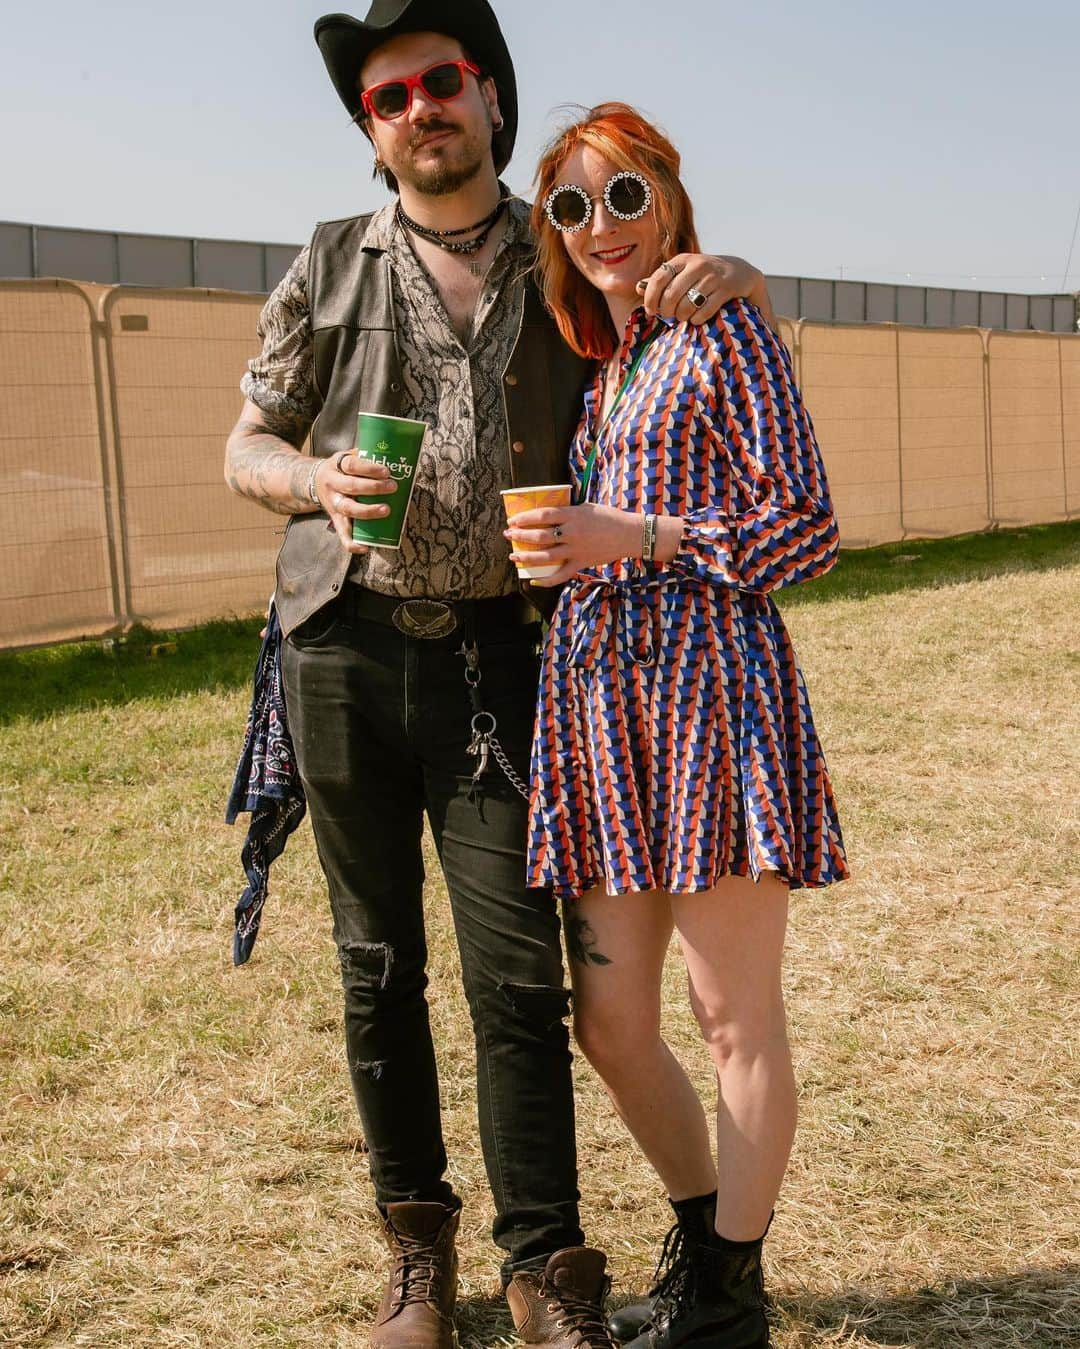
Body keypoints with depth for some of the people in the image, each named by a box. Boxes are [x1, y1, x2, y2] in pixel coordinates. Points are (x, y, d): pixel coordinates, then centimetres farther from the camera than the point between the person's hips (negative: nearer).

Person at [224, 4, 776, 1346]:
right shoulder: (331, 266, 7)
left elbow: (754, 306, 17)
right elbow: (246, 447, 12)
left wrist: (720, 274, -7)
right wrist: (315, 482, -11)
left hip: (489, 647, 0)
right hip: (342, 644, 1)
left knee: (516, 967, -4)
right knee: (377, 963, 7)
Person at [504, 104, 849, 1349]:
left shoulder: (725, 329, 1)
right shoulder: (589, 364, 20)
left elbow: (807, 533, -6)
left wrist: (634, 538, -13)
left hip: (711, 684, -7)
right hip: (598, 690, 7)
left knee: (734, 1019, 2)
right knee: (609, 1027, 10)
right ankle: (703, 1238, 32)